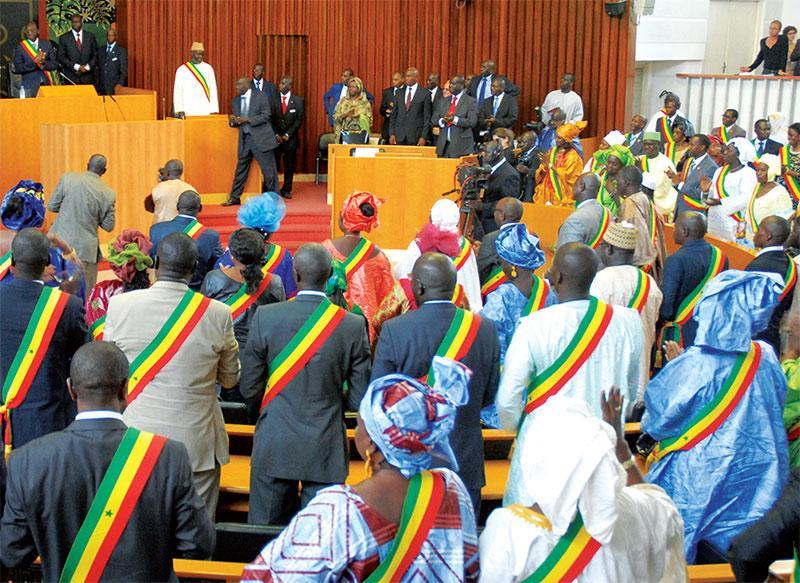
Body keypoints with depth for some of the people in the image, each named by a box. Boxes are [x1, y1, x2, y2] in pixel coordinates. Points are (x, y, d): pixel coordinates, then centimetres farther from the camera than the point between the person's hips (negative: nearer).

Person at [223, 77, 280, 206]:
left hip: (261, 138, -5)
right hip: (245, 139, 5)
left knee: (269, 170, 0)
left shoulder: (260, 96, -4)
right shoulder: (235, 101, 13)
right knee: (241, 170, 7)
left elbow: (266, 116, -12)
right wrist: (232, 121, -7)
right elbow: (236, 121, 18)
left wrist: (247, 120, -19)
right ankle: (234, 198, 13)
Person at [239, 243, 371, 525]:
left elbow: (249, 389, -3)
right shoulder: (353, 325, -9)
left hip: (274, 448, 0)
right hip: (326, 450, 0)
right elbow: (360, 399, -4)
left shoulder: (265, 317, -10)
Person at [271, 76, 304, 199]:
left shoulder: (298, 101, 1)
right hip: (275, 138, 0)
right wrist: (276, 135, -8)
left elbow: (299, 120, -2)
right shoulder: (273, 99, 2)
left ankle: (286, 190, 16)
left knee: (289, 166, 6)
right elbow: (270, 119, 2)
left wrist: (288, 135, -9)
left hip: (291, 138, 0)